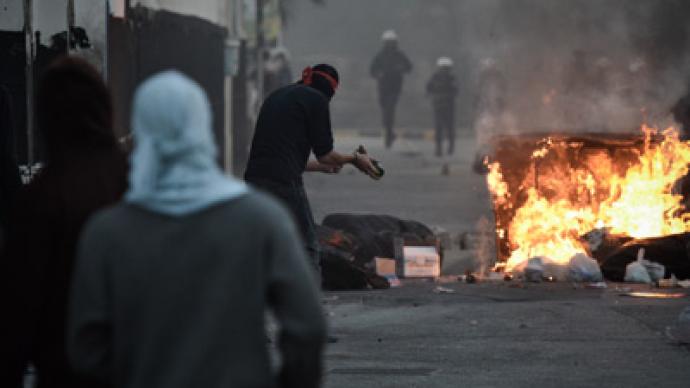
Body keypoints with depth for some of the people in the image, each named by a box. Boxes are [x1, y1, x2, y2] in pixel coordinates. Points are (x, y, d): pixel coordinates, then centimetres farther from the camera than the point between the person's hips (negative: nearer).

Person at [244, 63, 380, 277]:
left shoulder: (276, 96, 23)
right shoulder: (316, 99, 0)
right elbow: (325, 154, -1)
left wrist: (320, 166, 38)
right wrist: (355, 159, 18)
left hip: (253, 180, 7)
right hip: (283, 185, -7)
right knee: (307, 249, 3)